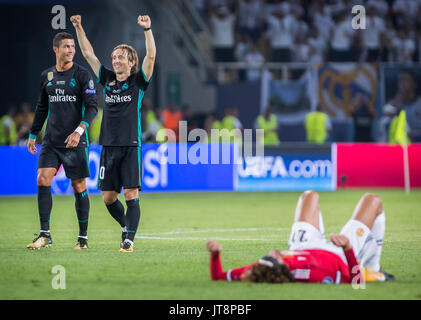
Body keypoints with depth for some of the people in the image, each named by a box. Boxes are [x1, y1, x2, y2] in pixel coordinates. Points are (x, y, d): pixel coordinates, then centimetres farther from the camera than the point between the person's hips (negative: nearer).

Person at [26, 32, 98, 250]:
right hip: (51, 141, 4)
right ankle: (45, 235, -6)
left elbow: (92, 107, -7)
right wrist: (33, 135, 21)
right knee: (42, 180, -11)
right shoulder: (46, 76, 11)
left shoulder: (82, 75, -2)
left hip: (75, 142, -3)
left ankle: (83, 237, 11)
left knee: (79, 187, 0)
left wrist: (79, 130, -20)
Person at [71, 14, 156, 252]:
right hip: (109, 146, 5)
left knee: (131, 195, -8)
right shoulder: (107, 79, 12)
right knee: (108, 197, 7)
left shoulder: (138, 82, 2)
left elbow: (151, 56, -11)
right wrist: (79, 28, 7)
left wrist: (147, 29, -21)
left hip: (131, 146, -4)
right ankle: (127, 226, 29)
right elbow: (89, 54, 14)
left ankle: (129, 239, -6)